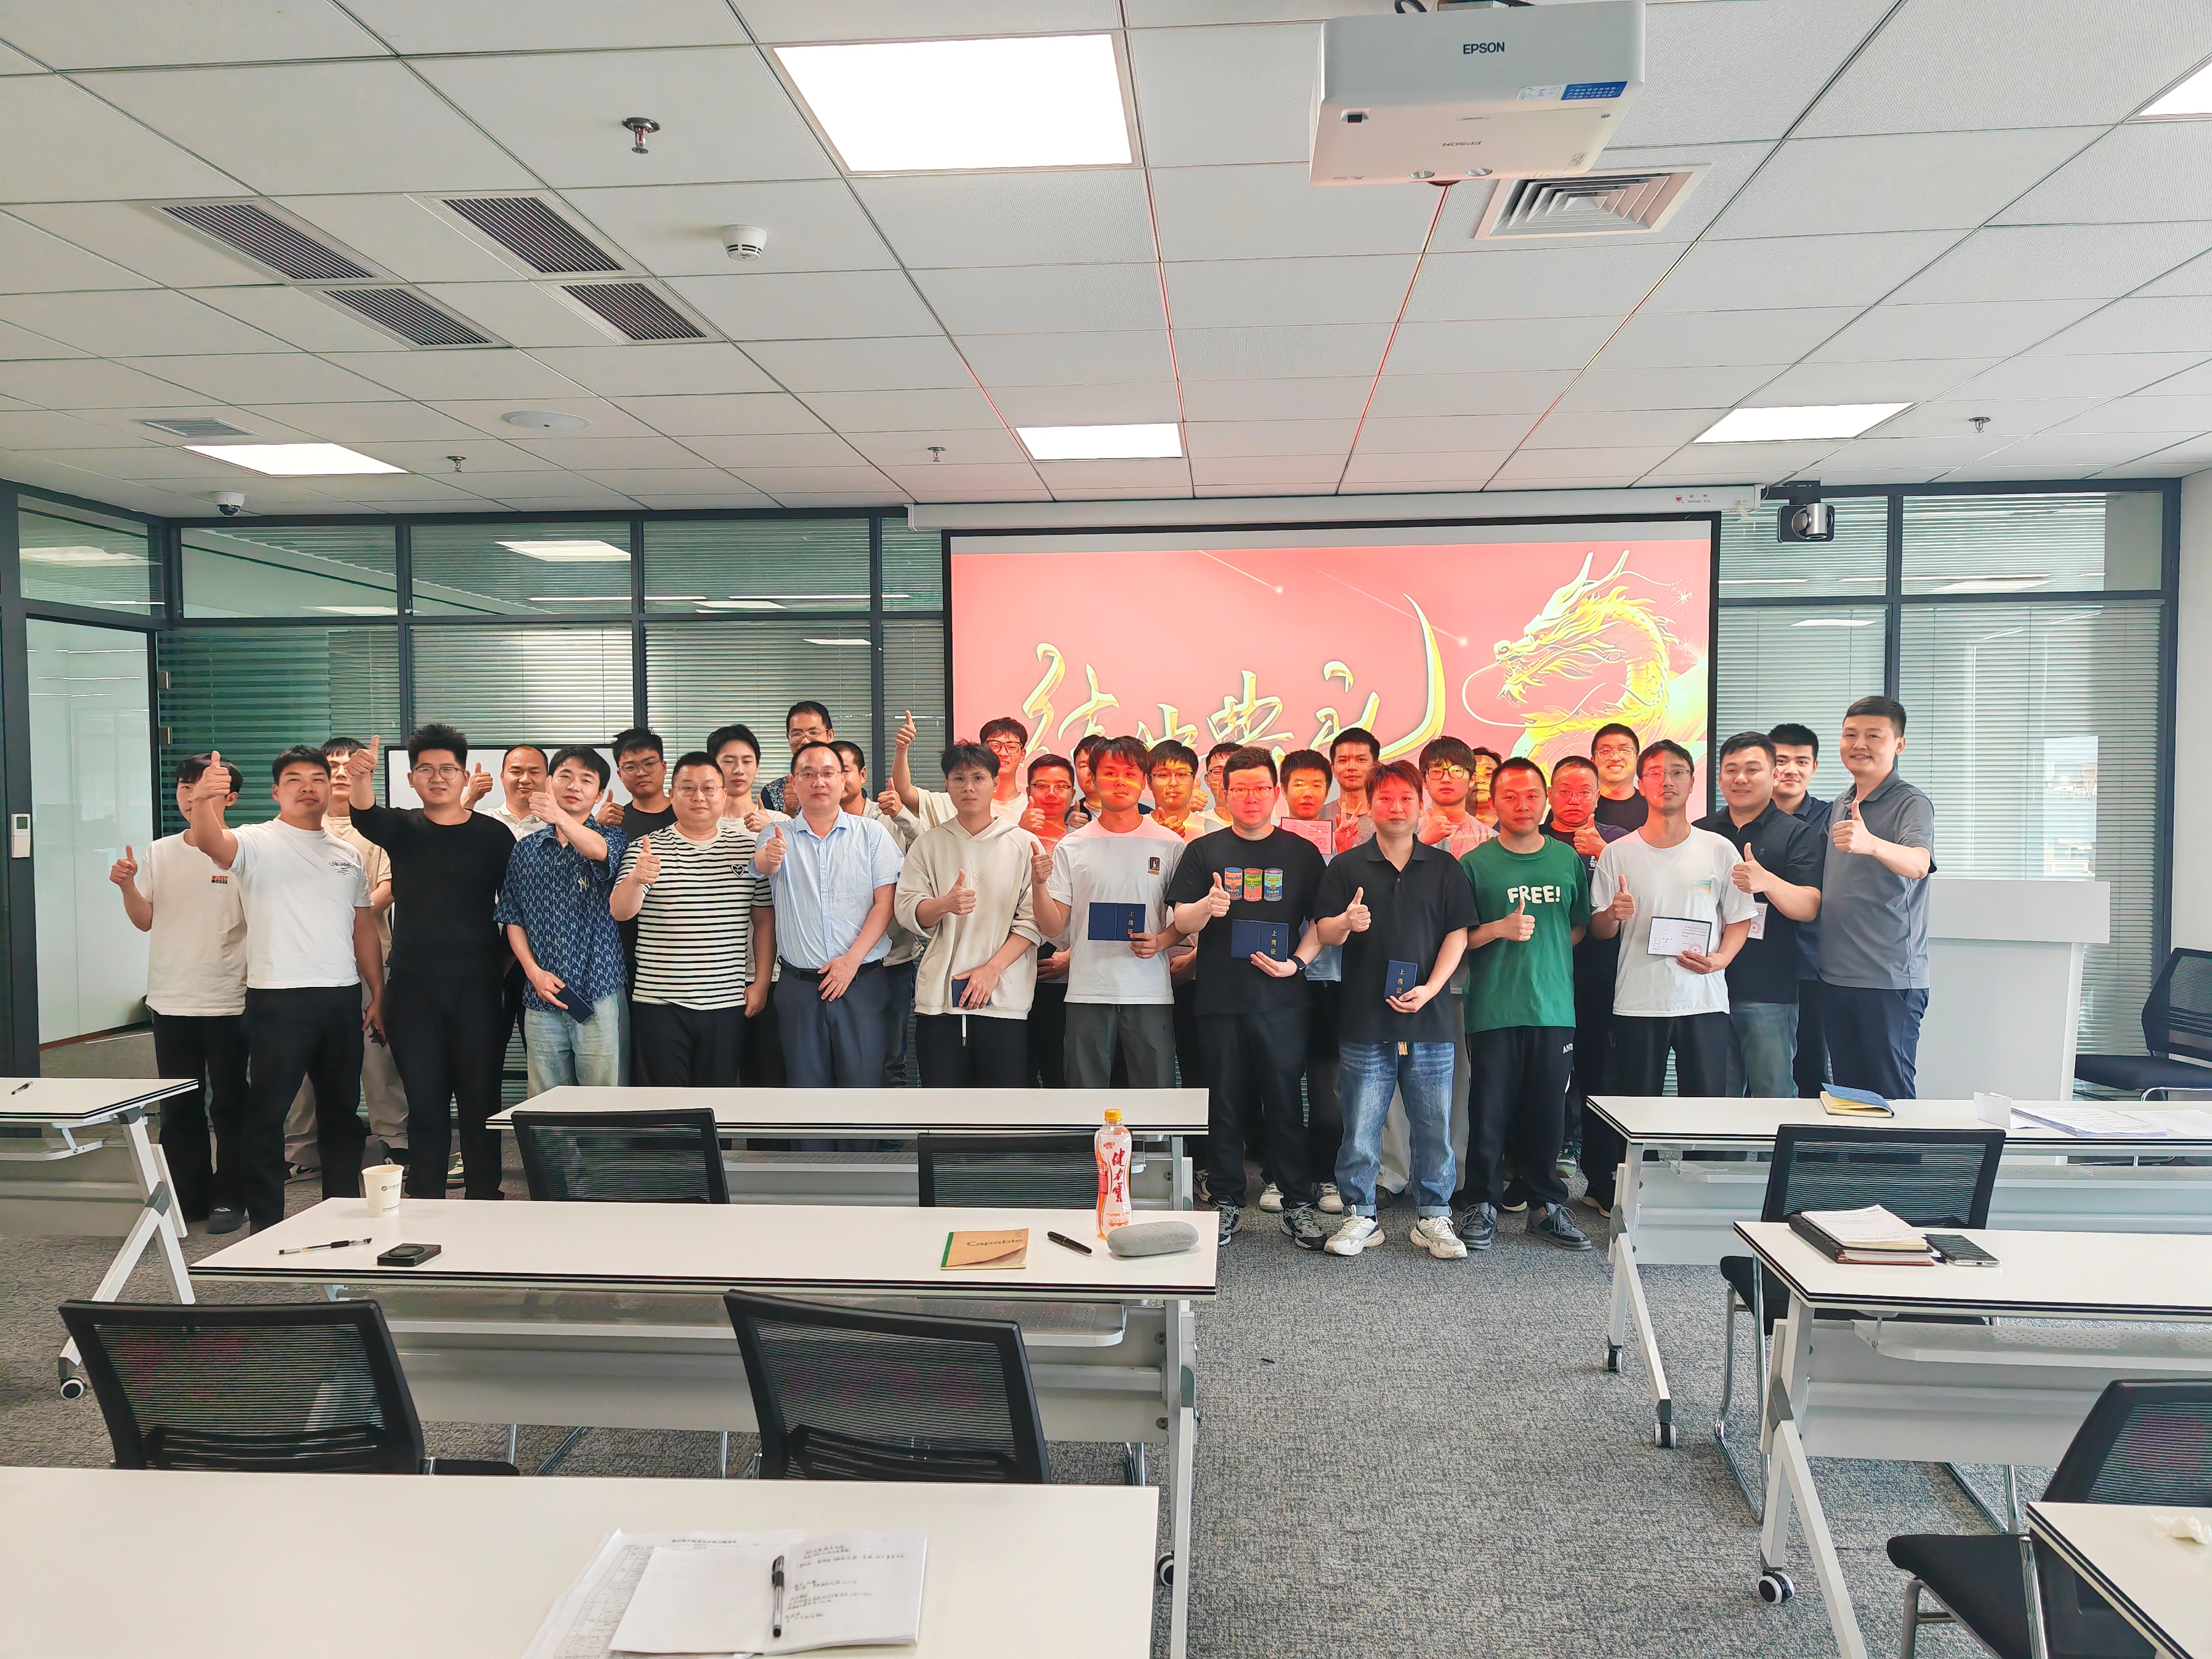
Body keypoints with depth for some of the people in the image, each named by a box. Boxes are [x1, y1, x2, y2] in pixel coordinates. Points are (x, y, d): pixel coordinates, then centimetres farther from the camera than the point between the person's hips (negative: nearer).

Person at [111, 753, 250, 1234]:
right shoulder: (160, 853, 8)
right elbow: (146, 921, 11)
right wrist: (127, 886, -5)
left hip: (228, 1001, -4)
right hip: (171, 1000, 5)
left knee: (228, 1104, 4)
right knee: (178, 1108, 12)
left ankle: (229, 1197, 15)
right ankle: (188, 1196, 23)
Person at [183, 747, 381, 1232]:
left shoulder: (348, 856, 14)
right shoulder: (257, 843, -2)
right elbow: (211, 842, -26)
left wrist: (378, 993, 10)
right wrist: (203, 801, -48)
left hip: (343, 998, 5)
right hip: (278, 998, -5)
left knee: (342, 1110, 15)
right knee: (267, 1114, 1)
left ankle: (344, 1208, 27)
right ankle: (265, 1222, 12)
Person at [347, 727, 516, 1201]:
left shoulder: (493, 835, 2)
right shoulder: (402, 829, 6)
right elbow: (367, 819, -17)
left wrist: (505, 965, 0)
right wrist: (362, 783, -38)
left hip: (477, 986, -1)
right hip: (413, 986, 1)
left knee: (480, 1099, 4)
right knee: (424, 1102, 7)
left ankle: (484, 1200, 14)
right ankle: (424, 1204, 17)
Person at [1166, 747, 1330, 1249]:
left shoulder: (1302, 853, 8)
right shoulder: (1203, 851, 7)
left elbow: (1321, 923, 8)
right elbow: (1181, 923, 3)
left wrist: (1297, 963, -9)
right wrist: (1206, 906, -18)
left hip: (1281, 999, 0)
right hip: (1218, 999, 1)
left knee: (1284, 1104, 2)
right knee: (1225, 1104, 6)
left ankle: (1299, 1204, 12)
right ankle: (1226, 1201, 17)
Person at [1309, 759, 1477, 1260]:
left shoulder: (1443, 868, 8)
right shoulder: (1347, 866, 5)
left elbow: (1457, 934, 5)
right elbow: (1323, 933, 1)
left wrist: (1430, 989, -8)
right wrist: (1346, 923, -22)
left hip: (1429, 1019, 1)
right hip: (1365, 1022, -1)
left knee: (1434, 1126, 6)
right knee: (1360, 1128, 3)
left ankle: (1434, 1219, 20)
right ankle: (1361, 1217, 17)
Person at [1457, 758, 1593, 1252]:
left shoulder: (1568, 859, 9)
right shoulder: (1475, 863, 0)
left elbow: (1581, 926, 17)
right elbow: (1457, 937, 1)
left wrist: (1549, 950, 3)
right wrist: (1500, 930, -15)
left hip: (1554, 1008, 3)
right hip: (1493, 1011, -2)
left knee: (1548, 1113, 8)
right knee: (1491, 1113, 2)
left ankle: (1546, 1206, 22)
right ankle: (1482, 1205, 15)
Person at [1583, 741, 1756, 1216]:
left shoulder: (1719, 850, 5)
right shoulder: (1618, 854, 4)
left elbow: (1740, 919, 9)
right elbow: (1599, 930, 6)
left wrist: (1720, 958, -10)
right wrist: (1613, 914, -16)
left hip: (1705, 1000, 1)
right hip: (1638, 1002, 0)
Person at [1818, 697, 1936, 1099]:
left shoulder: (1912, 804, -10)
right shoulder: (1840, 805, 12)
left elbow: (1918, 864, -31)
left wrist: (1870, 843, -50)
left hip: (1890, 980, -7)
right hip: (1834, 977, 7)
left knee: (1890, 1097, 0)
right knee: (1847, 1093, 13)